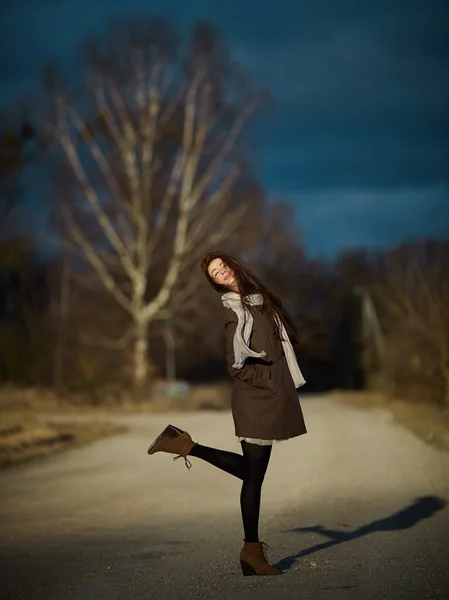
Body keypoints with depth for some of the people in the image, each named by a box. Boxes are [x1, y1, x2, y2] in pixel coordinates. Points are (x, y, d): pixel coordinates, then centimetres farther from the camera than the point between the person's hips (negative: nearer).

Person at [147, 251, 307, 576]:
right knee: (254, 474, -2)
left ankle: (187, 446, 19)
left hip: (268, 397, 8)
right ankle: (252, 552, 5)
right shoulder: (234, 310, -11)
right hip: (257, 399, -8)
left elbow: (280, 340, 21)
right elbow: (236, 366, -17)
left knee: (251, 469, 15)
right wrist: (270, 381, -12)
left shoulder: (257, 298, 11)